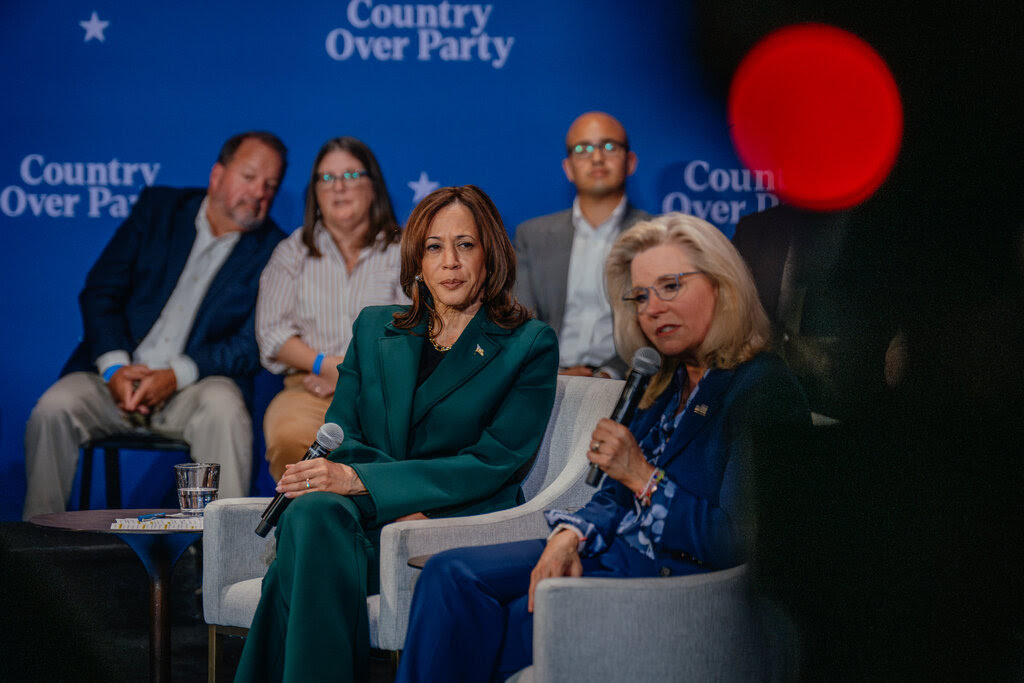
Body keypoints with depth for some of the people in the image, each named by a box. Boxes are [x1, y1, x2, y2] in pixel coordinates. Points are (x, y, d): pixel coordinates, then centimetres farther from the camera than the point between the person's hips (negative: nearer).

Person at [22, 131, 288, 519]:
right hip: (116, 378, 2)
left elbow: (253, 345, -3)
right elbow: (100, 292, 5)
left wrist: (177, 375, -17)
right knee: (54, 408, -25)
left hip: (193, 386, -1)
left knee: (224, 409, -34)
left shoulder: (273, 251, 4)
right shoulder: (157, 208, 10)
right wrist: (114, 368, -11)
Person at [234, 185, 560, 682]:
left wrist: (362, 480, -17)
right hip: (371, 520, 4)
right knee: (312, 512, -35)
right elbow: (338, 434, 9)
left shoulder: (530, 345, 6)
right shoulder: (375, 329, 20)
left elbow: (492, 463, -5)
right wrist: (402, 506, -14)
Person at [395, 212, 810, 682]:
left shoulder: (762, 387, -15)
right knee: (452, 575, -8)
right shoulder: (668, 383, 14)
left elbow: (740, 543, -21)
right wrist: (571, 534, -5)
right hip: (619, 552, 9)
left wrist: (643, 476, -17)